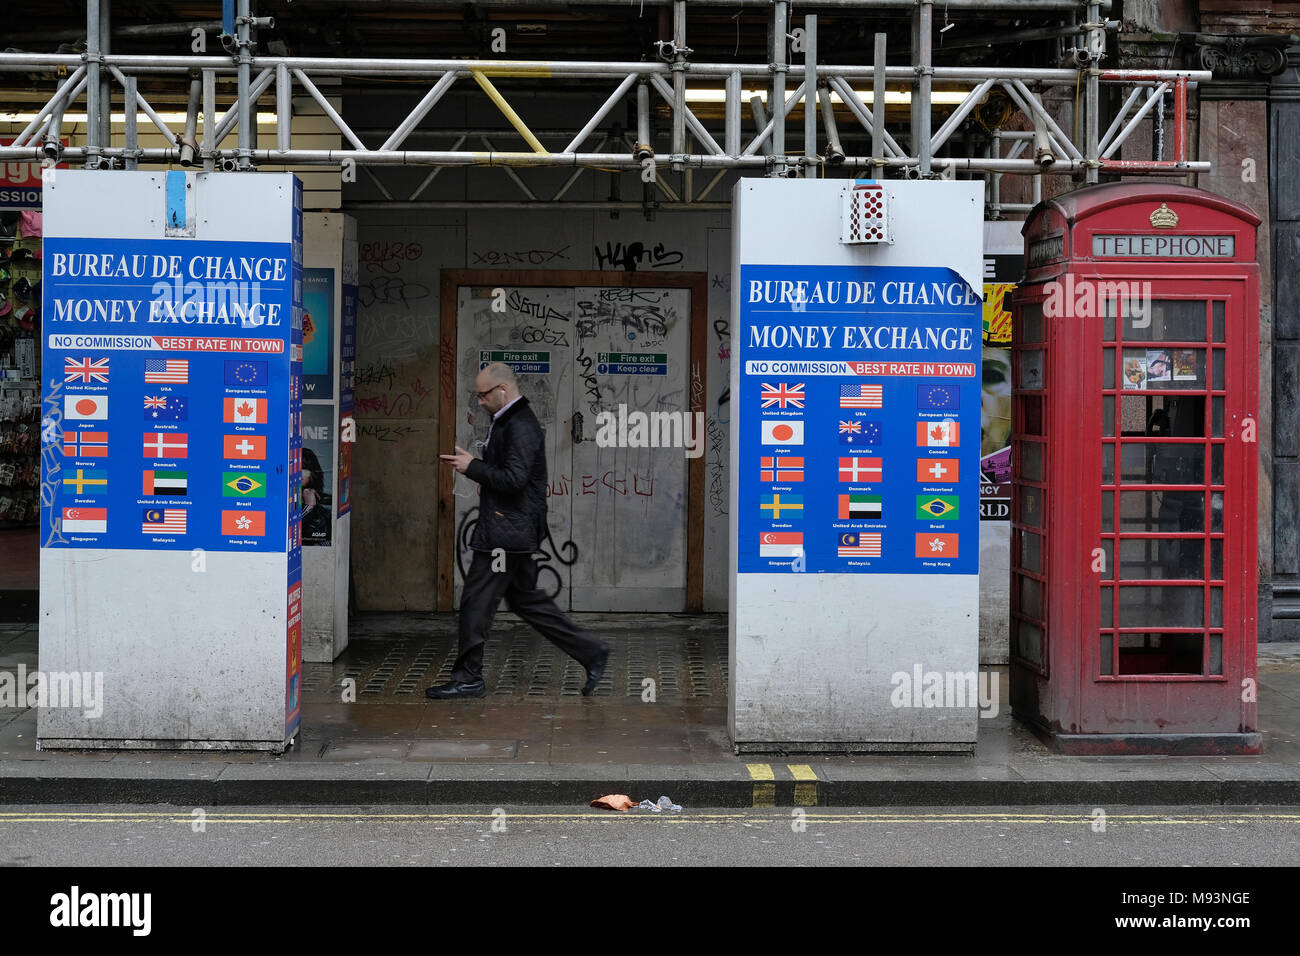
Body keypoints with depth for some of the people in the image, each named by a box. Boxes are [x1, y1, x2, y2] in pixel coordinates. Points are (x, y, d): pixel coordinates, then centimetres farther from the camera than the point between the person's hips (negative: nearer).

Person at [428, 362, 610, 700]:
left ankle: (468, 678, 7)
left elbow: (514, 479, -25)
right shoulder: (509, 421, 16)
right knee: (525, 599, 15)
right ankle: (591, 652, 17)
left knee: (476, 601, -3)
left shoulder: (520, 427, -17)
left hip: (505, 532, -11)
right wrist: (480, 472, 9)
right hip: (513, 529, 11)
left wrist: (473, 467, -16)